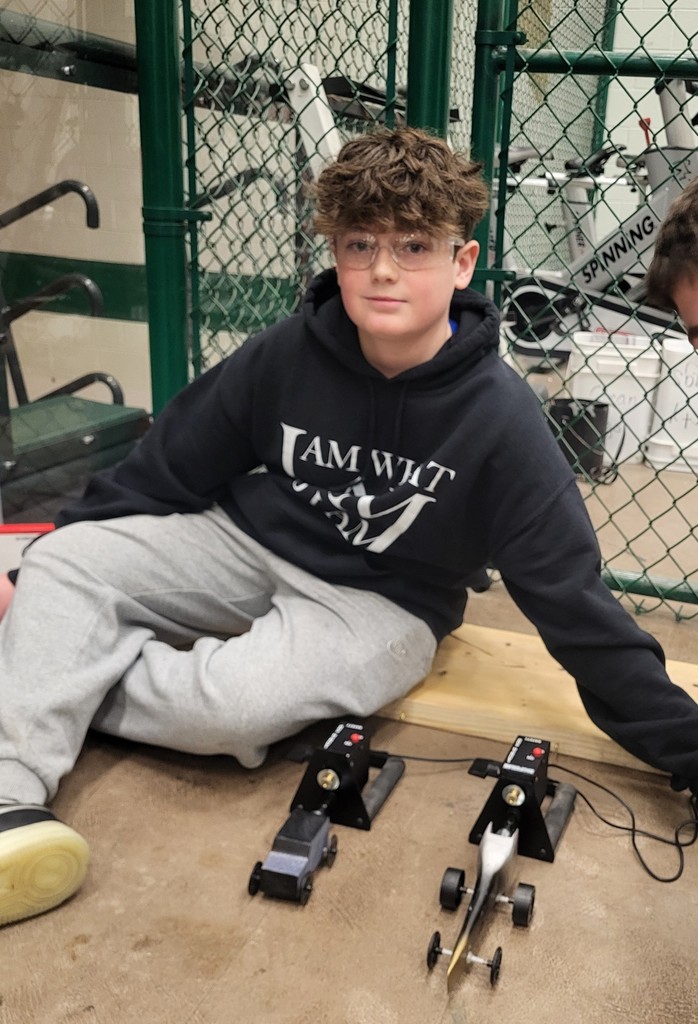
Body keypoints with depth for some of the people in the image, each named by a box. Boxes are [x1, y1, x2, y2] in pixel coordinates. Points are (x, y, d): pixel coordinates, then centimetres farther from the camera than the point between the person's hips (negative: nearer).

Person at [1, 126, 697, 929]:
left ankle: (75, 683, -3)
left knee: (232, 703, -31)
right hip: (248, 542, 4)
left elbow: (573, 603, -15)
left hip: (378, 603, -3)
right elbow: (166, 469, 1)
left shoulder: (500, 419, -20)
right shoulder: (288, 354, -10)